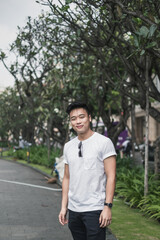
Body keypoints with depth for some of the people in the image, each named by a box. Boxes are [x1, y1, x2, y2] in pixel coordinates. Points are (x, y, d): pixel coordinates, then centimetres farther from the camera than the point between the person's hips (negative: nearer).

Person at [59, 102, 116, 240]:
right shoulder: (68, 146, 11)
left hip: (95, 209, -5)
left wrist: (108, 206, -16)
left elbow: (111, 177, -9)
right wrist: (64, 207, 10)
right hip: (74, 210, 6)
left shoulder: (104, 142, -5)